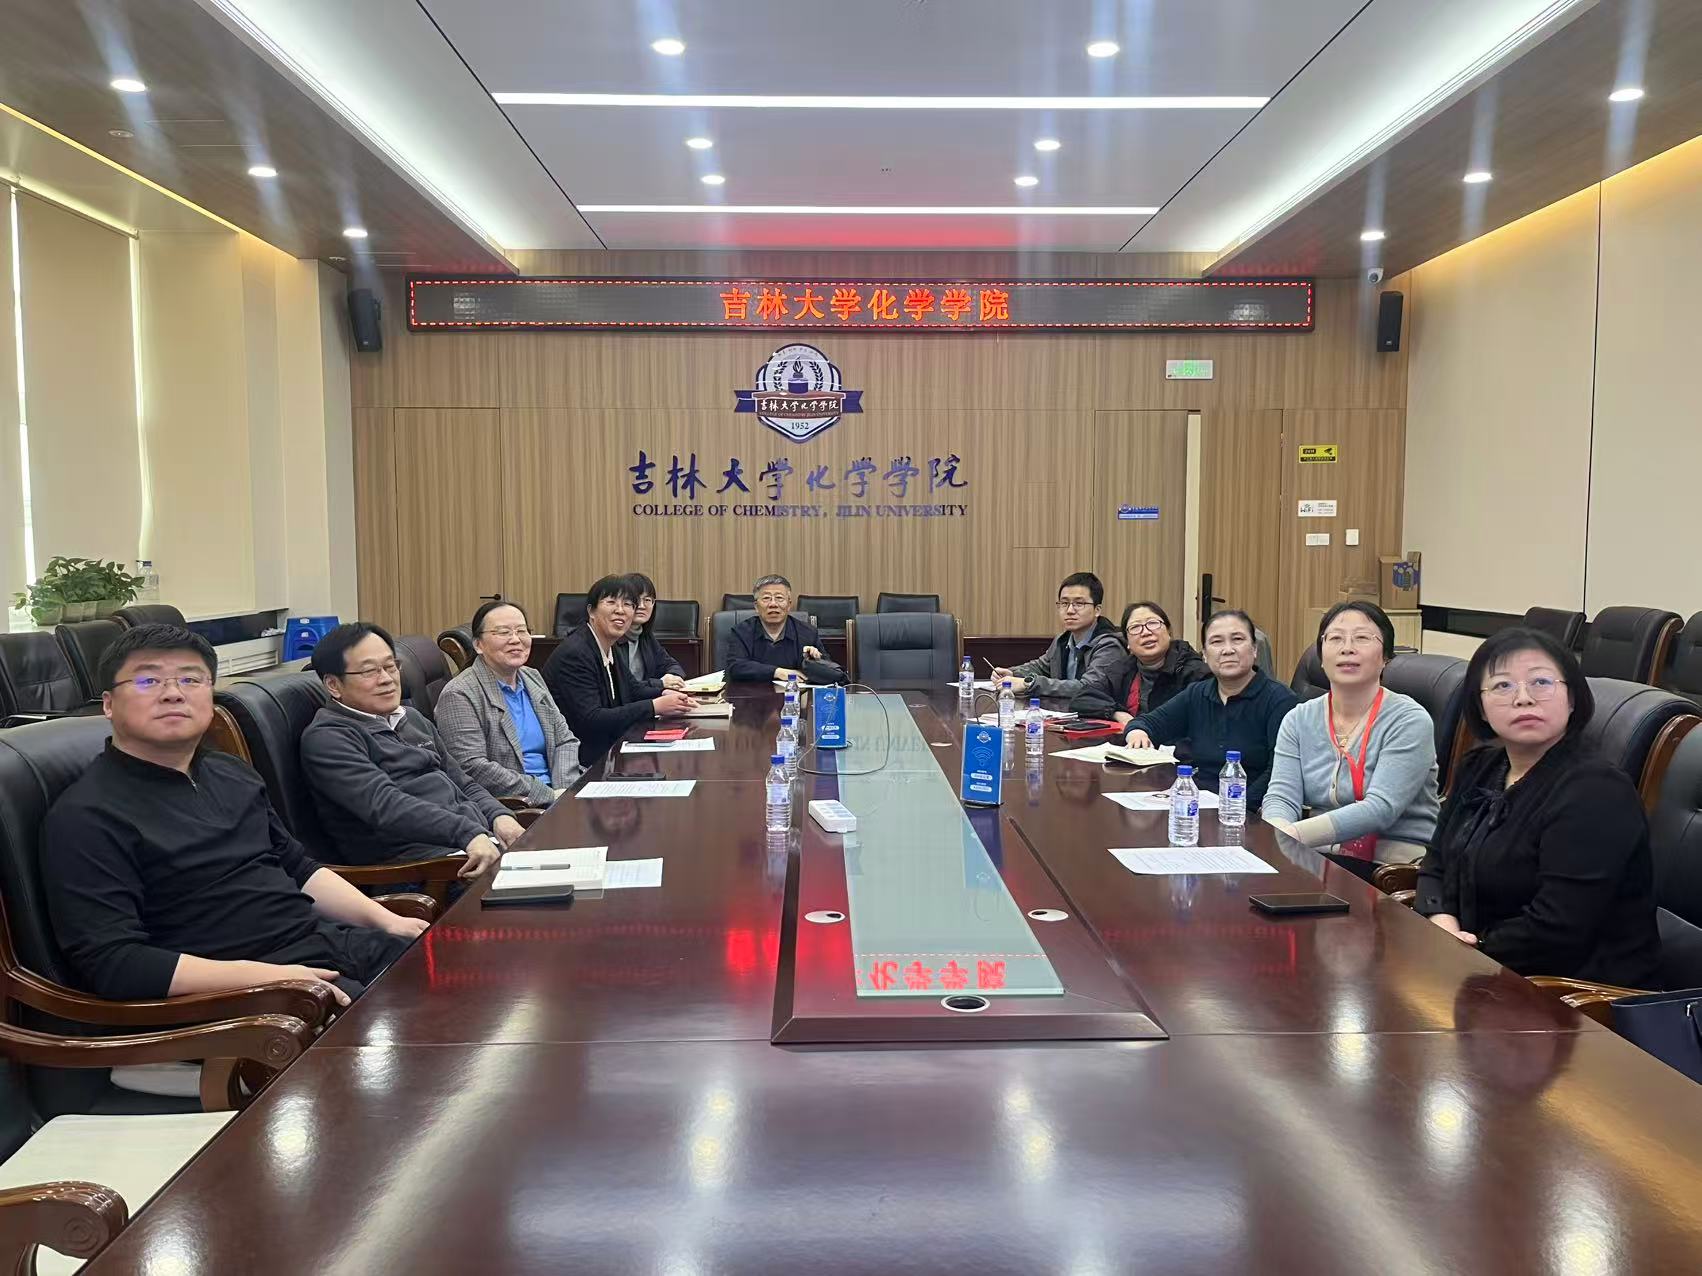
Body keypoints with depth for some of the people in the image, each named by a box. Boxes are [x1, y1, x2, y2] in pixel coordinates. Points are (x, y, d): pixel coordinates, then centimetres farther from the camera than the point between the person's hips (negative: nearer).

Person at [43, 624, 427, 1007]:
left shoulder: (231, 774, 17)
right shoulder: (86, 817, -7)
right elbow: (110, 962, -15)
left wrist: (385, 919, 9)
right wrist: (264, 976, -22)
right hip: (242, 991, -8)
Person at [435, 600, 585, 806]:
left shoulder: (533, 678, 16)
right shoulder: (459, 695, -7)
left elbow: (565, 740, 14)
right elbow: (472, 768, -16)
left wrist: (565, 790, -5)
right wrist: (548, 795, -16)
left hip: (552, 795, 7)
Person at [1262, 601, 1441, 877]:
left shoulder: (1410, 721, -7)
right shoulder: (1299, 720, 8)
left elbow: (1381, 808, -19)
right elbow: (1281, 795, -3)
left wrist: (1298, 833, -31)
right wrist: (1278, 832, -28)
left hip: (1394, 864, -5)